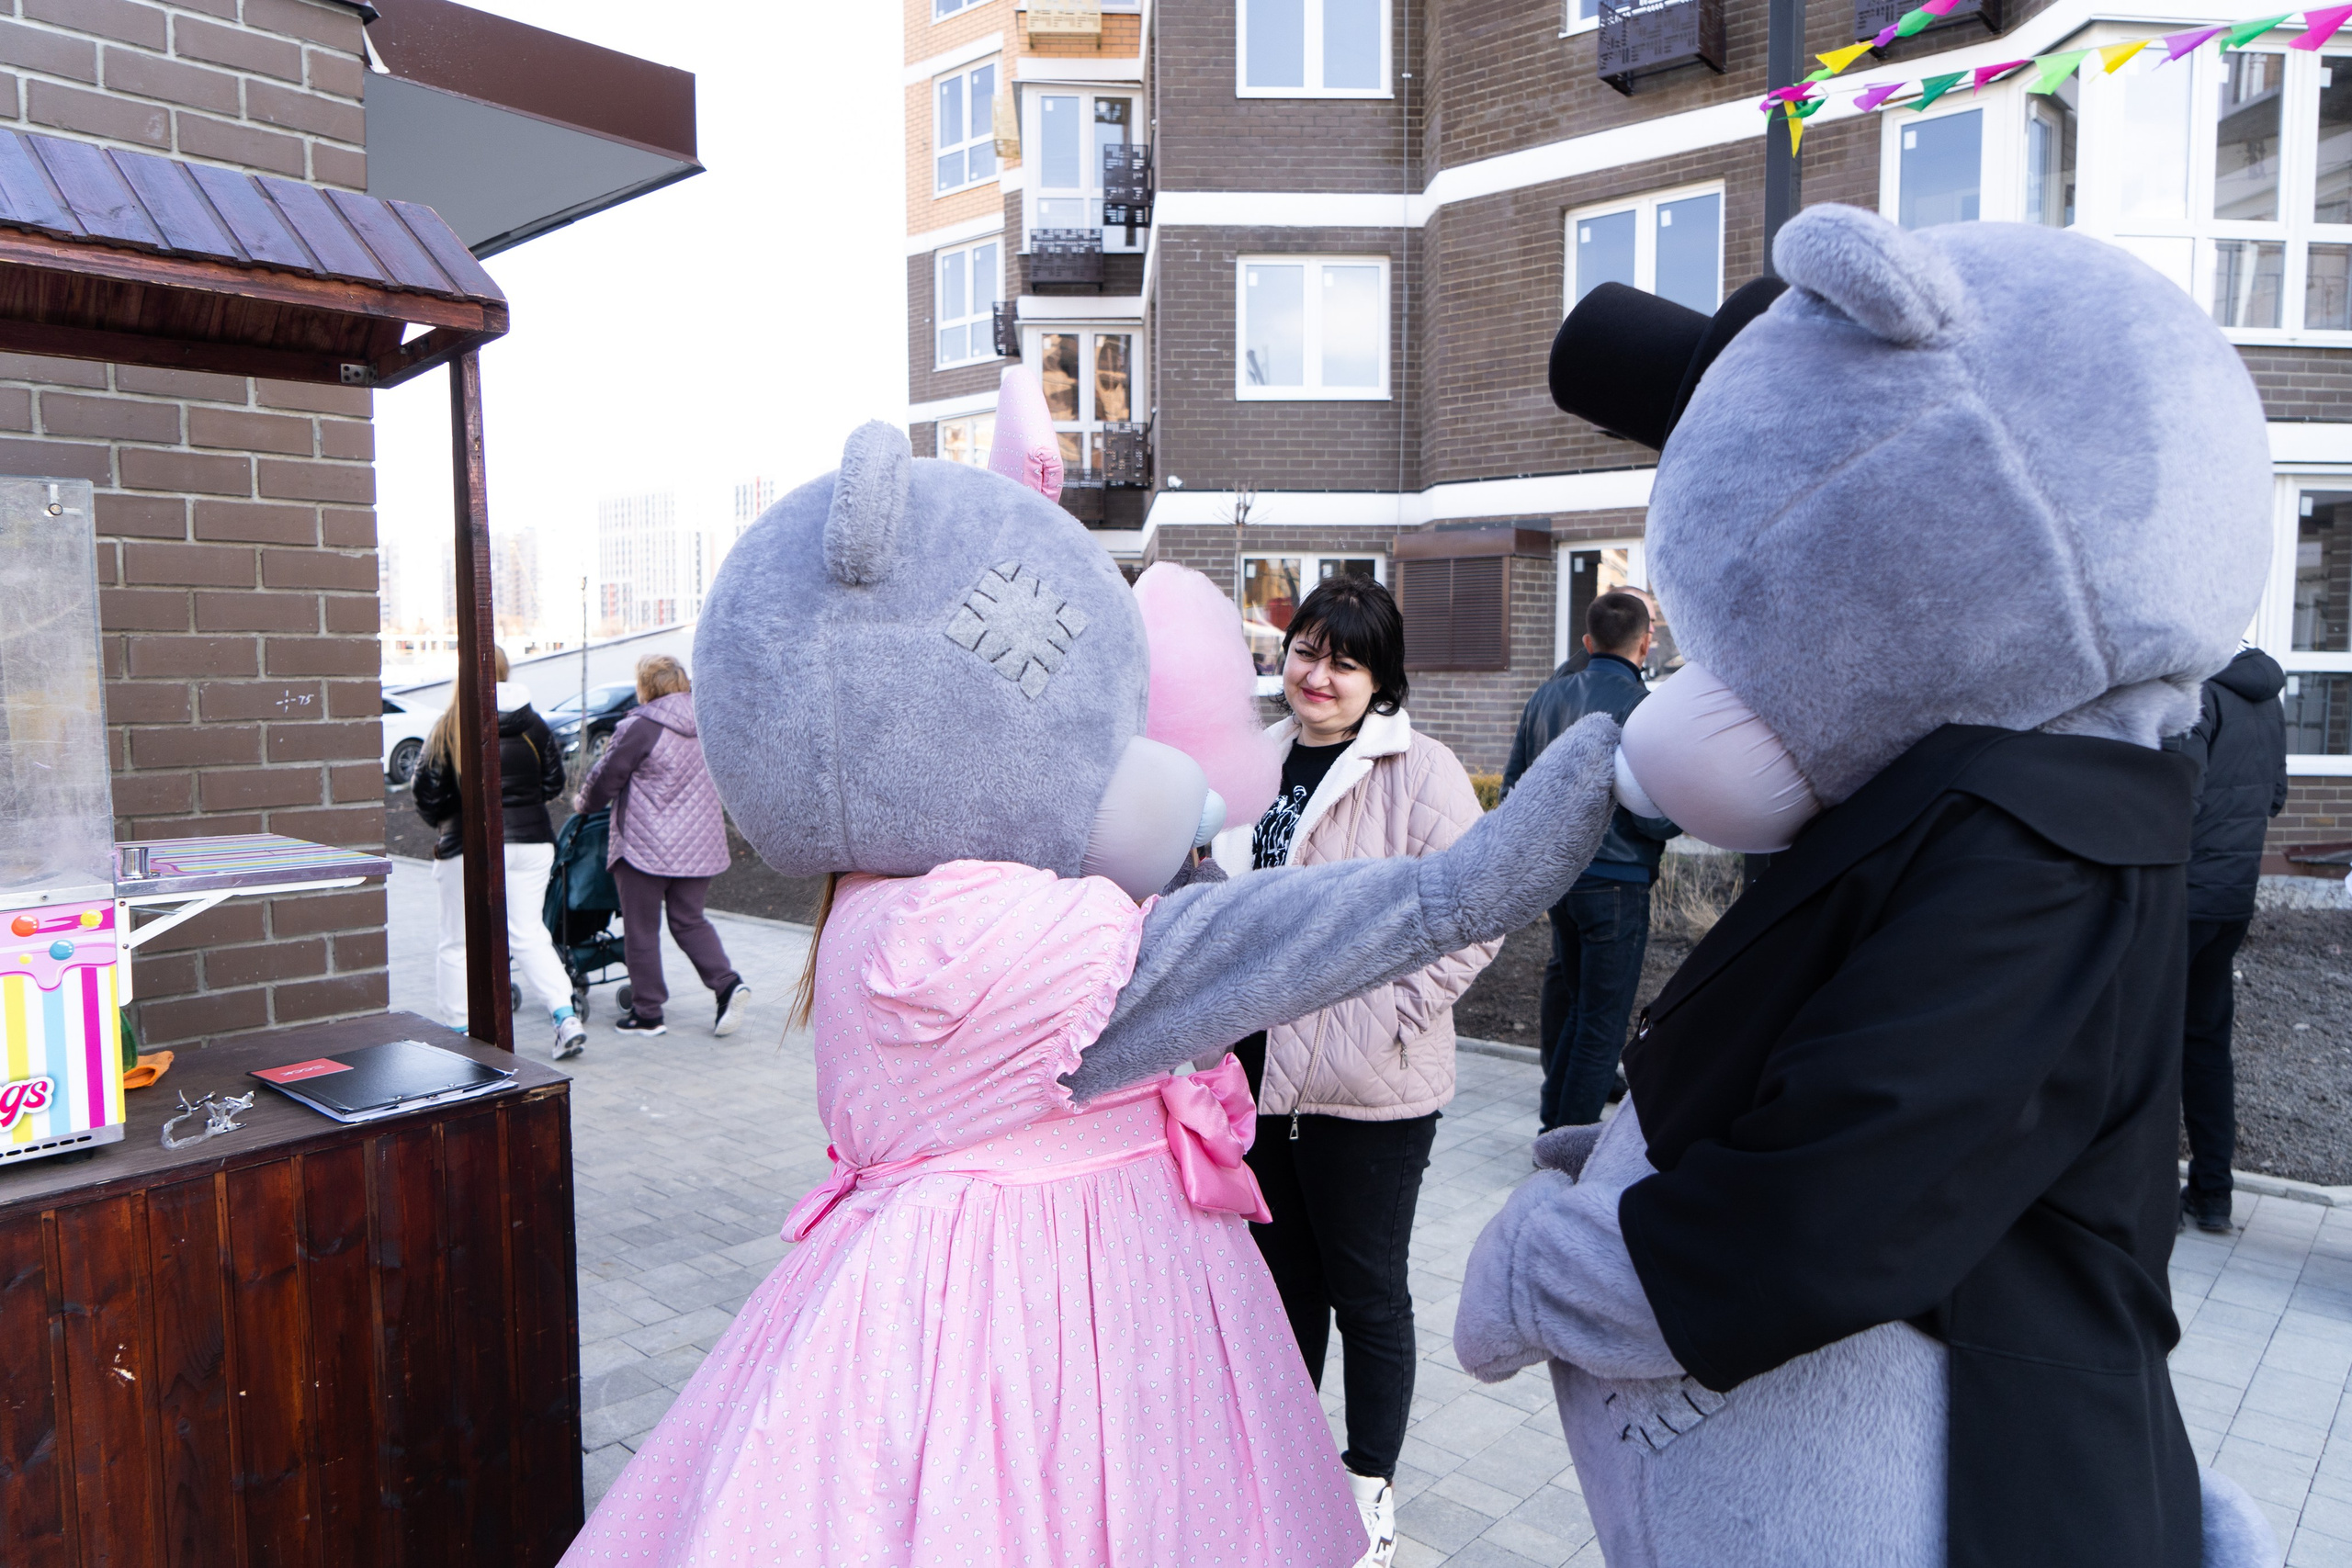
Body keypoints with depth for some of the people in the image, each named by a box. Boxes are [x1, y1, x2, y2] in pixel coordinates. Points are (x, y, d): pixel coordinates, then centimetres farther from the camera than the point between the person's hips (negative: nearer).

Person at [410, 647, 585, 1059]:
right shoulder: (532, 725, 1)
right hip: (531, 841, 3)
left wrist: (442, 822, 16)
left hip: (469, 847, -3)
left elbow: (426, 793, -4)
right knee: (529, 934, 11)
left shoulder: (448, 727, -8)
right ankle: (566, 1018, -1)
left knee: (458, 945, 10)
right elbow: (553, 782, 8)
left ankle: (458, 1032, 14)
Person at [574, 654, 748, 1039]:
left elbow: (605, 778, -6)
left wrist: (584, 804, 14)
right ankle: (728, 984, -2)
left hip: (646, 846, -6)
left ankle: (647, 1013, 13)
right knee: (690, 921, 17)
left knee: (641, 929, 7)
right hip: (700, 844, 6)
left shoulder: (641, 727, -12)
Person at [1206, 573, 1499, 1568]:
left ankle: (1369, 1488, 31)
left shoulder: (1420, 772, -12)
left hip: (1368, 1092, -6)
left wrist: (1389, 1020, -18)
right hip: (1262, 1072, 6)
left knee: (1366, 1288, 11)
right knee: (1282, 1275, 21)